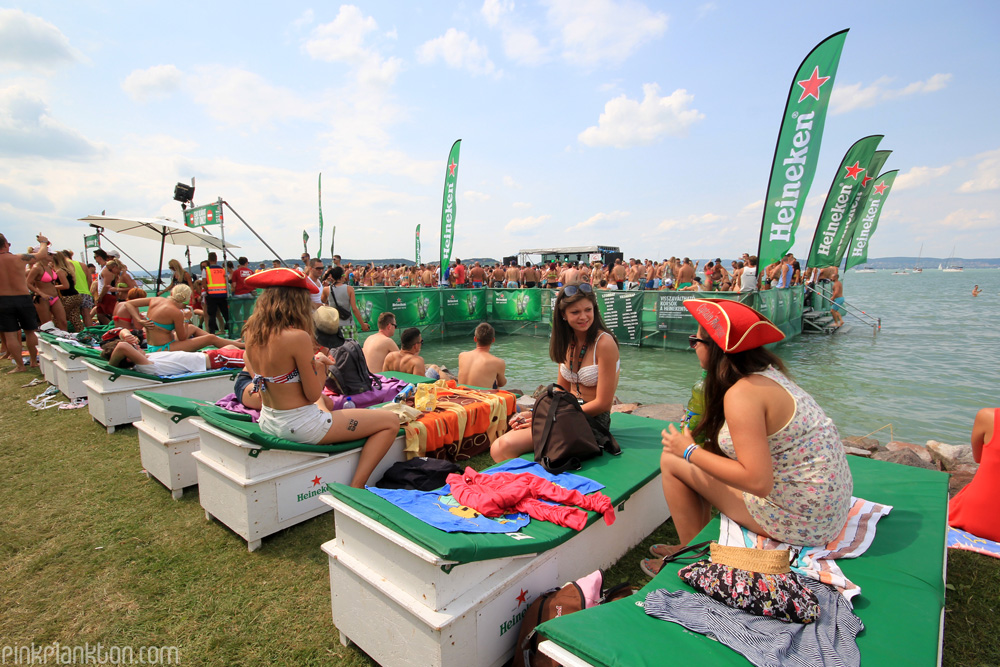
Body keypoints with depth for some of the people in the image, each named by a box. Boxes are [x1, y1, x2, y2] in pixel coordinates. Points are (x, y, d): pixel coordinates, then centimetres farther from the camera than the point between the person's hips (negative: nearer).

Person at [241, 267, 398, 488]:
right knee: (391, 422, -2)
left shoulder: (252, 333, 0)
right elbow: (313, 394, -17)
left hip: (267, 421, 9)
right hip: (300, 426, -9)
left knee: (327, 403, 40)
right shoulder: (297, 337, -24)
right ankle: (356, 488, -6)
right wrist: (318, 366, 0)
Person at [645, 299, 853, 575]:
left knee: (671, 461, -4)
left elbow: (758, 482, -27)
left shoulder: (741, 394, -24)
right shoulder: (768, 373, 5)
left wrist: (690, 451, -17)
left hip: (800, 520, -9)